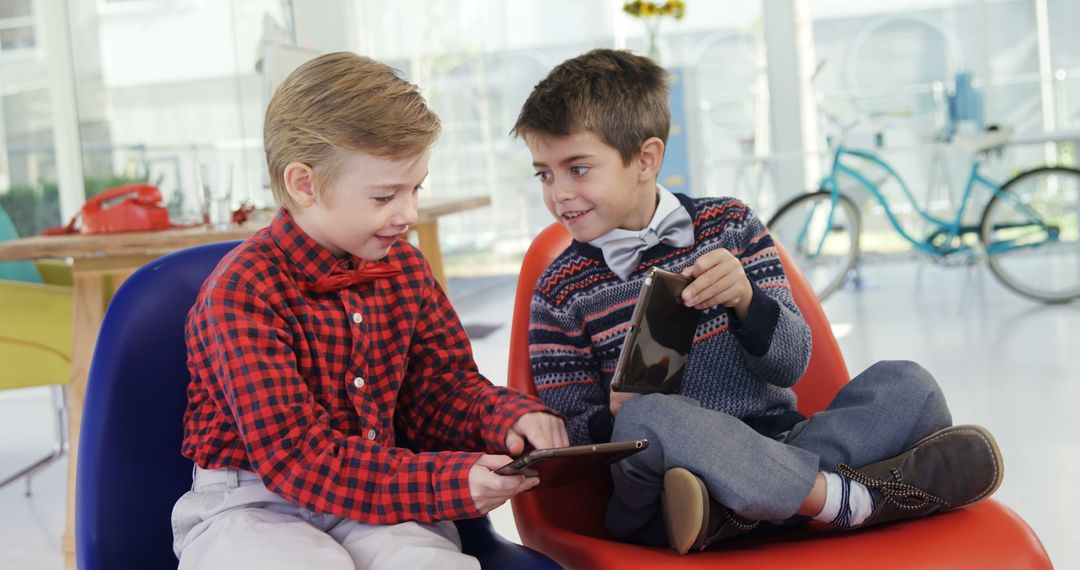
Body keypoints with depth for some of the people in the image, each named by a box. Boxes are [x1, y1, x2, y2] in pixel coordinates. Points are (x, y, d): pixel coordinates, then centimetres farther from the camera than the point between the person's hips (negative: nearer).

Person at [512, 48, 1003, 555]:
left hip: (776, 443, 4)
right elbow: (567, 434, 2)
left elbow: (791, 365, 4)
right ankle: (853, 499, -26)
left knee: (906, 386, -14)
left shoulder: (729, 225, 7)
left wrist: (745, 298, -16)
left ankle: (726, 508, -31)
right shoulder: (560, 293, 3)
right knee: (646, 419, -36)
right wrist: (613, 417, -21)